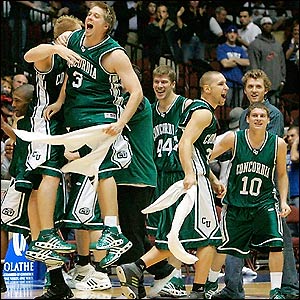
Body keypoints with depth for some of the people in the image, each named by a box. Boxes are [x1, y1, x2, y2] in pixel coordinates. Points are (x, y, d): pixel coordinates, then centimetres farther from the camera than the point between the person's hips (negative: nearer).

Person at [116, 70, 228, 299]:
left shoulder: (195, 108, 24)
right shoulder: (204, 112, -8)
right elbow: (185, 144, -22)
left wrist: (213, 180, 30)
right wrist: (190, 175, -35)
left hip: (188, 179, 10)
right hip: (191, 181, -10)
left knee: (176, 240, 11)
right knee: (209, 237, -5)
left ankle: (134, 269, 0)